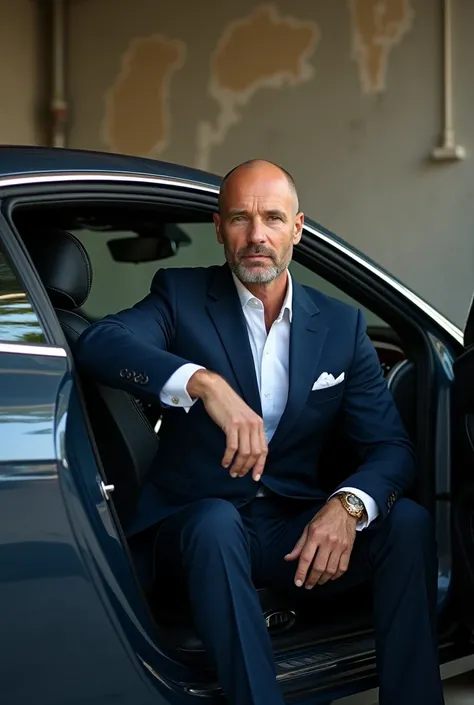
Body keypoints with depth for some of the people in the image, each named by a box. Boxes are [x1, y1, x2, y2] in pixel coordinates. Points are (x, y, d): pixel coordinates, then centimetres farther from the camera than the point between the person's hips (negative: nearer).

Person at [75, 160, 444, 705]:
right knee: (216, 522, -36)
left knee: (408, 521, -22)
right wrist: (204, 383, -38)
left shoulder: (342, 326, 7)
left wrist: (349, 504, -23)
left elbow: (390, 446, 1)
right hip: (201, 521, -2)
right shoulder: (181, 295, 0)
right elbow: (98, 344, -21)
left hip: (299, 531, 3)